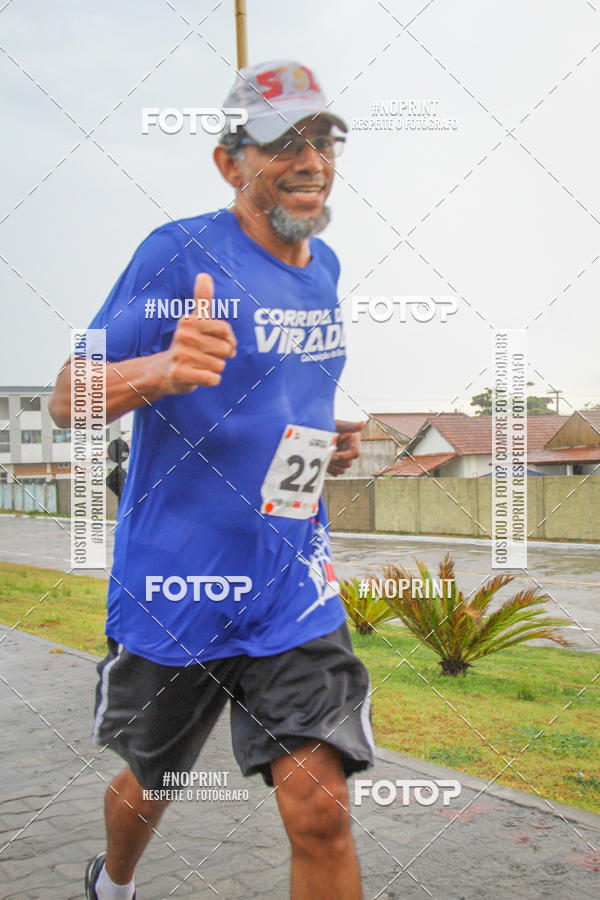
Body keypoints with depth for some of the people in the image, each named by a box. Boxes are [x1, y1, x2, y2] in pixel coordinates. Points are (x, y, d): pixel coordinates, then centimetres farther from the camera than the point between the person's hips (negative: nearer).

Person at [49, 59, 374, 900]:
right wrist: (164, 370, -35)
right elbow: (67, 397, -15)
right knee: (150, 784, 19)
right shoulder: (181, 251, -12)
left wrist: (329, 439, 5)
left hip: (294, 589, 4)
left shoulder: (324, 266, 8)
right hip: (173, 585, -3)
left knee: (319, 809, -7)